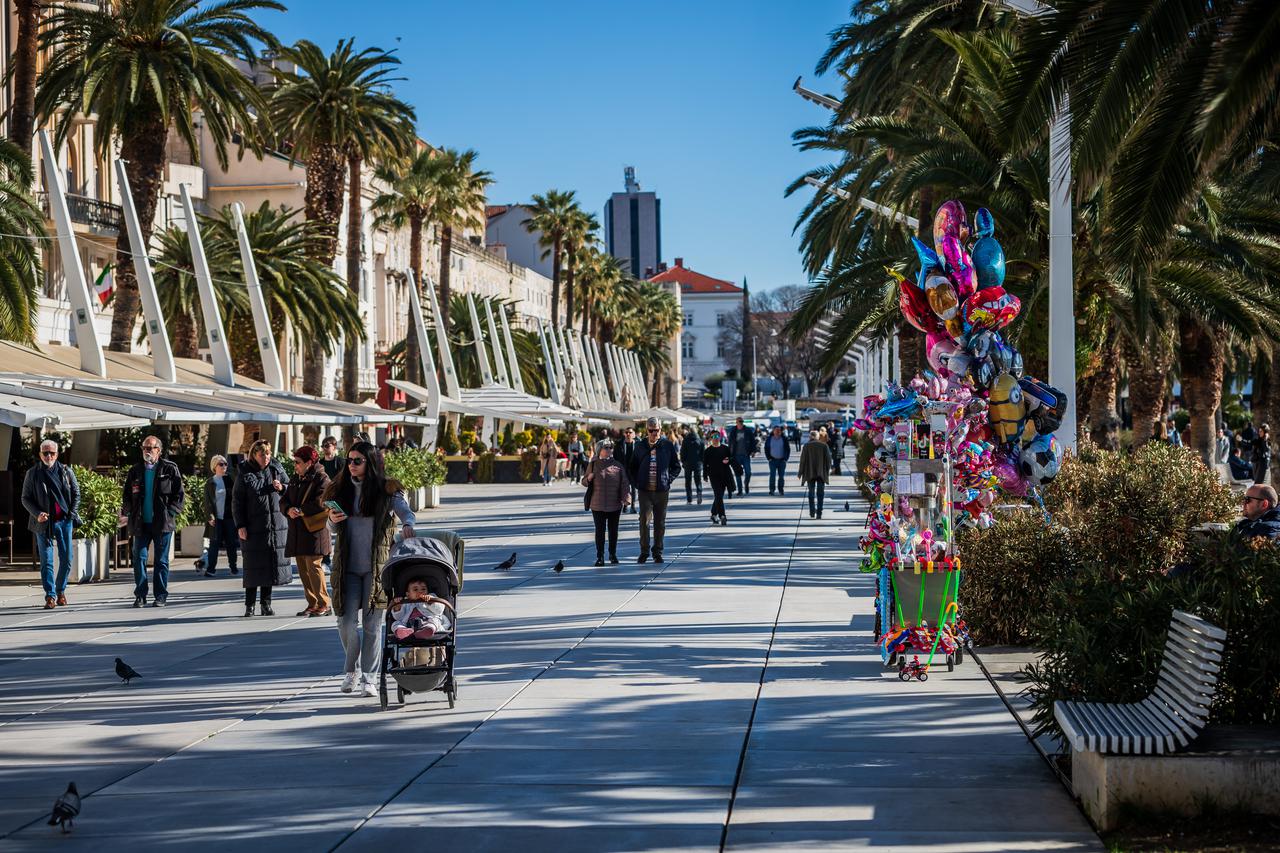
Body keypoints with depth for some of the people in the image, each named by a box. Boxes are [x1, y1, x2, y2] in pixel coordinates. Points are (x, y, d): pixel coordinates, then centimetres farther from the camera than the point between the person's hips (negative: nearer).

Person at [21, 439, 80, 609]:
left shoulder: (66, 471, 5)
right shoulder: (32, 474, 1)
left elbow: (76, 493, 12)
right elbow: (25, 498, 4)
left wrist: (72, 513, 0)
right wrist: (37, 514, -12)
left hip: (64, 520, 2)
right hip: (44, 523, -2)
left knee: (66, 559, 4)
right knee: (46, 560, -4)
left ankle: (61, 591, 21)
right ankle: (50, 596, -3)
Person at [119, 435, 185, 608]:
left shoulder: (169, 469, 1)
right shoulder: (135, 471, 11)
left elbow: (179, 496, 1)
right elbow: (127, 495, 16)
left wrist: (169, 514, -11)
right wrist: (127, 512, 0)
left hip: (162, 523, -2)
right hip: (141, 523, 2)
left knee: (161, 561, 3)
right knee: (139, 558, -4)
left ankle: (161, 596, 9)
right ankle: (140, 595, 2)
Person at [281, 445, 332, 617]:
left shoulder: (321, 479, -6)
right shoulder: (295, 479, 19)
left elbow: (321, 503, -18)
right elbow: (284, 500, 14)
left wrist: (301, 511, -18)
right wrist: (289, 510, -8)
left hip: (314, 530, -8)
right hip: (297, 530, 8)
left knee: (313, 566, -12)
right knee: (303, 569, 8)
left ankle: (325, 604, -5)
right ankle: (312, 604, 14)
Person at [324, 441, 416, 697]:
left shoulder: (386, 490, -2)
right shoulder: (342, 489, 9)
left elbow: (406, 511, -14)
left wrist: (408, 525, -37)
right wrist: (333, 519, -7)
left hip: (377, 567, -3)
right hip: (349, 566, 3)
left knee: (372, 624, -1)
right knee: (346, 622, -2)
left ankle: (369, 678, 6)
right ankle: (352, 669, 22)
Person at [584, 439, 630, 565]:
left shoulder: (617, 465, 2)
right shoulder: (593, 465, 1)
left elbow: (624, 483, 0)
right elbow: (585, 482, 9)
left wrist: (626, 497, -12)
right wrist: (589, 478, -14)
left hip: (615, 504, 1)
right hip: (597, 505, -1)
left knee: (613, 530, 10)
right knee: (600, 530, 0)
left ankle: (613, 554, 24)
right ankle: (600, 556, 6)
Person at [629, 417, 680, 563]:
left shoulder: (668, 445, 2)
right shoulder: (640, 446, 6)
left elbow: (676, 466, 10)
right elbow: (633, 467, 16)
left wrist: (668, 479, -2)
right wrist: (637, 482, 4)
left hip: (662, 490, 0)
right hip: (645, 491, 0)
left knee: (660, 523, 6)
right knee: (644, 520, -10)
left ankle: (657, 552, 16)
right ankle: (644, 552, 0)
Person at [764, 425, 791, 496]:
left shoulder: (784, 439, 2)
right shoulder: (769, 439, 3)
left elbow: (788, 449, 6)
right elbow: (766, 449, 9)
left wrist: (785, 458, -2)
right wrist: (769, 458, -1)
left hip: (782, 460, 1)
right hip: (773, 460, -1)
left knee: (781, 475, 2)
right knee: (772, 474, -11)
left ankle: (781, 490, 11)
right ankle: (771, 489, -5)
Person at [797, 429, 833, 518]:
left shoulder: (806, 446, -2)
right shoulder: (824, 446, 0)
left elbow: (803, 460, -2)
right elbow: (828, 459, 1)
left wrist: (801, 473, 5)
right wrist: (828, 471, 11)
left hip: (810, 473, 0)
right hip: (821, 473, 0)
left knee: (811, 493, 12)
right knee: (820, 493, 3)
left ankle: (812, 513, 9)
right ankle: (819, 513, -3)